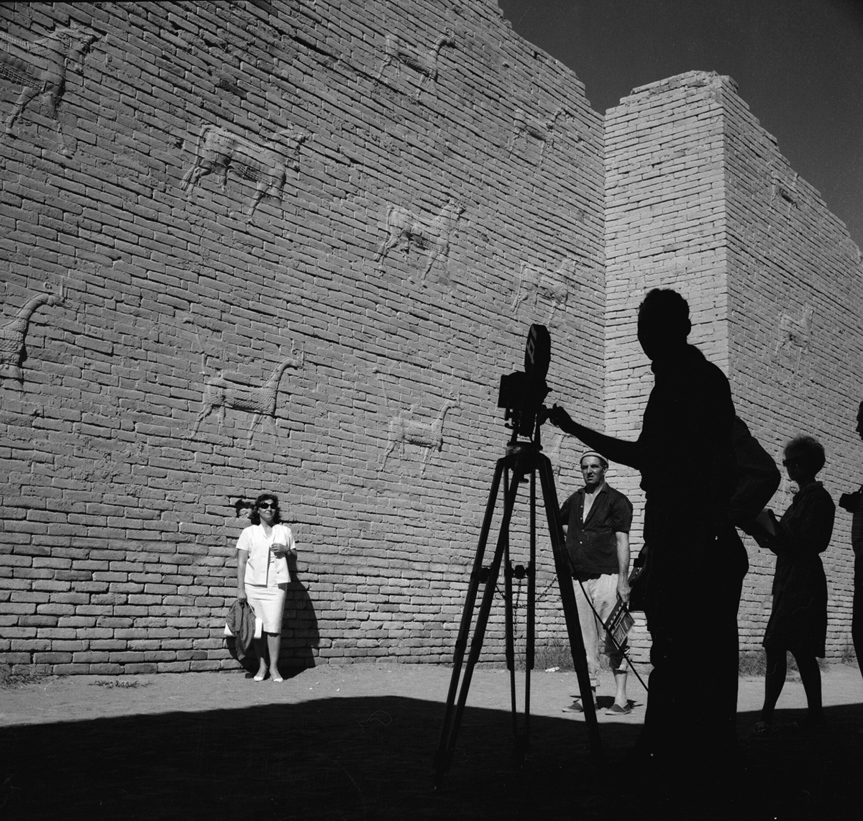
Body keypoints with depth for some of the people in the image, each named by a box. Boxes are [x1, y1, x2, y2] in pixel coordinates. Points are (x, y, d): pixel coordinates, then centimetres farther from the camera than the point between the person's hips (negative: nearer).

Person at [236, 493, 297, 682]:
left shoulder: (285, 531, 11)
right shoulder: (249, 532, 5)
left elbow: (294, 554, 20)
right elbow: (241, 561, 2)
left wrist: (285, 550, -3)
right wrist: (240, 588, -5)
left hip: (276, 586, 0)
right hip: (253, 586, 0)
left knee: (273, 627, -5)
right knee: (258, 628, 2)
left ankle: (274, 668, 3)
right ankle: (261, 667, 12)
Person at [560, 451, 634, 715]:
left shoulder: (617, 501, 0)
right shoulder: (574, 500, 16)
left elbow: (622, 541, -6)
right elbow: (559, 523, 36)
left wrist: (623, 579, -14)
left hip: (606, 576, -5)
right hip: (578, 579, 6)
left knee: (611, 639, -8)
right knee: (584, 641, 5)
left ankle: (621, 698, -6)